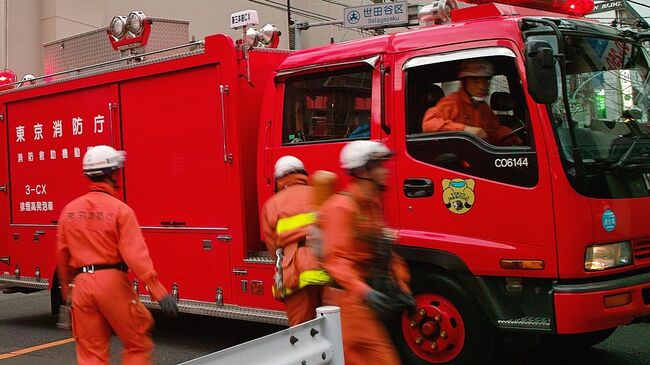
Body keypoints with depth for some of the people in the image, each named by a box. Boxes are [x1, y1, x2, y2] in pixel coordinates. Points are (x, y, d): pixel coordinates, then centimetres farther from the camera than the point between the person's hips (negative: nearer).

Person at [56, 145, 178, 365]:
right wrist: (160, 292, -17)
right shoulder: (120, 209, -9)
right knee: (138, 344, 8)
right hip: (112, 281, -5)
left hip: (82, 283, 5)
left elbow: (62, 255, 14)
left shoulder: (69, 210, 7)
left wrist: (65, 287, 29)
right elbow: (136, 255, -16)